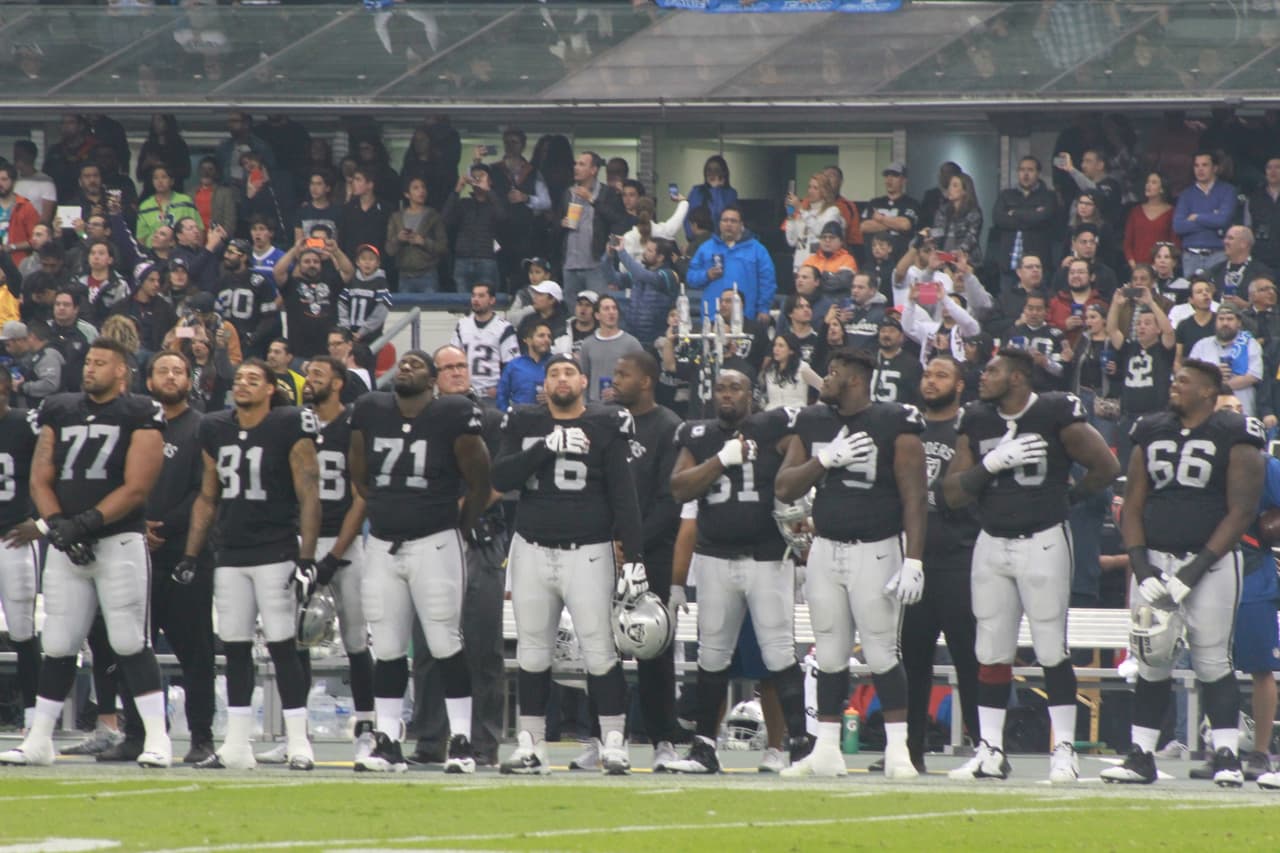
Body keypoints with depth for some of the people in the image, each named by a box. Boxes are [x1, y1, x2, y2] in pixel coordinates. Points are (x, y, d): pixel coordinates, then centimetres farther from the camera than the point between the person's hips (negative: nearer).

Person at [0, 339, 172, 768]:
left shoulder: (140, 415, -2)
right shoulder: (59, 412, 14)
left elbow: (136, 488, -9)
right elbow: (40, 480, 10)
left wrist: (87, 522, -16)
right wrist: (58, 525, -7)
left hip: (119, 540, -5)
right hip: (67, 545, 5)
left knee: (130, 643, -9)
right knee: (57, 646, 8)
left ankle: (157, 738, -5)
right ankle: (39, 740, 14)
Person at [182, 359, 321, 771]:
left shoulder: (289, 429, -6)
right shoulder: (216, 431, 11)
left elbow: (309, 498, -8)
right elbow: (207, 498, 20)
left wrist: (306, 560, -13)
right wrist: (191, 554, 15)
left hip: (277, 551, -6)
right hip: (230, 556, 6)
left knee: (282, 646, -8)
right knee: (234, 648, 6)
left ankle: (299, 744, -4)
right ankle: (236, 745, 10)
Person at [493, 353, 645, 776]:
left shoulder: (606, 427, 0)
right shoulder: (524, 424, 8)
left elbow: (624, 497, -3)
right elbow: (500, 477, -5)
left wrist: (633, 557, -10)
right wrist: (547, 447, -16)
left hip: (587, 552, -3)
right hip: (533, 549, 3)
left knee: (600, 650, -8)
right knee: (532, 653, 7)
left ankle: (614, 742, -2)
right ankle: (530, 745, 14)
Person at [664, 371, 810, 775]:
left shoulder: (775, 430, 0)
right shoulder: (698, 437, 9)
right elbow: (679, 489, -1)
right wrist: (722, 459, -10)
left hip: (768, 556, -4)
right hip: (716, 557, 4)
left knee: (779, 653, -7)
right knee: (712, 655, 7)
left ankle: (800, 742, -4)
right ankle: (704, 747, 13)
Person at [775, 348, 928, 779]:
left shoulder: (895, 425, -7)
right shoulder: (813, 423, 10)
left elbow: (914, 497, -9)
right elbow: (784, 488, 7)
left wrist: (912, 561, -15)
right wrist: (826, 459, -9)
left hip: (876, 551, -5)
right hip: (825, 550, 5)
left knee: (881, 654, -5)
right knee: (829, 657, 7)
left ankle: (898, 750, 0)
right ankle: (826, 751, 12)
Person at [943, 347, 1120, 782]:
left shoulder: (1057, 415, -9)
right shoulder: (976, 422, 6)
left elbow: (1106, 467, -3)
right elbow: (952, 493, 2)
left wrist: (1067, 496, 7)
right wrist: (993, 463, -12)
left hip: (1043, 542, -5)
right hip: (992, 545, 5)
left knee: (1051, 649, -3)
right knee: (992, 652, 5)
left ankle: (1065, 750, 2)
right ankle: (990, 751, 9)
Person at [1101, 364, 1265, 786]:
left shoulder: (1233, 439, -4)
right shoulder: (1152, 434, 11)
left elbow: (1241, 511, -9)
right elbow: (1132, 506, 10)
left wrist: (1194, 571, -14)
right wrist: (1142, 568, -4)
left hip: (1210, 561, -4)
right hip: (1154, 558, 4)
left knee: (1212, 660, -6)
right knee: (1151, 659, 4)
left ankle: (1227, 756, -2)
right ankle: (1141, 756, 8)